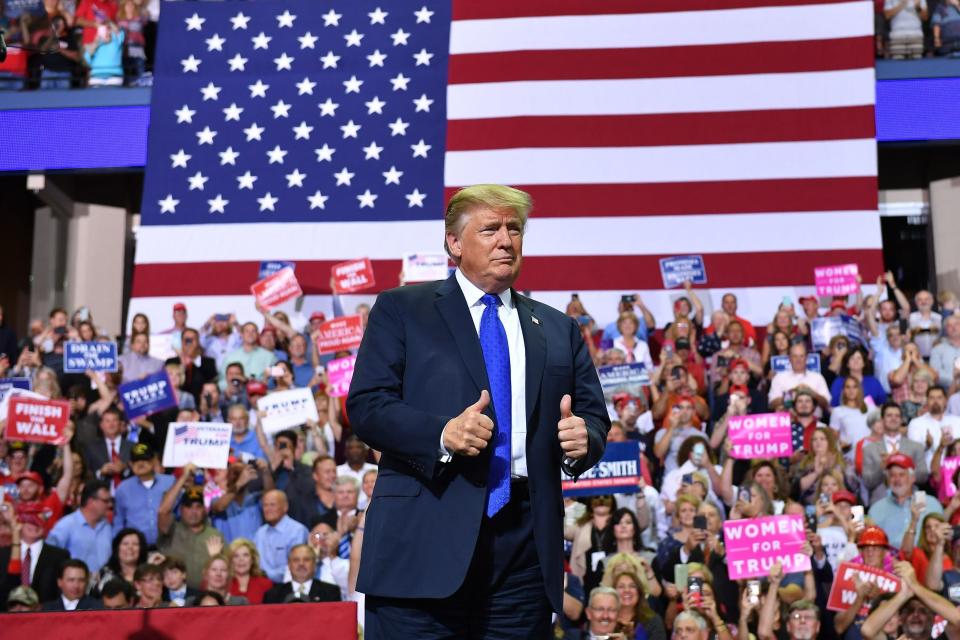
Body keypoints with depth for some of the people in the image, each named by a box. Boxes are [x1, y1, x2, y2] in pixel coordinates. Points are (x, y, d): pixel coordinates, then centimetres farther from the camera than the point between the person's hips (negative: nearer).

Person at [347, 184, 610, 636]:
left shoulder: (559, 329, 18)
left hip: (527, 543, 4)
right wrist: (442, 434, -19)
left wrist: (584, 438, -9)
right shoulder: (401, 310, 7)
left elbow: (595, 416, 15)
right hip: (426, 537, -3)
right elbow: (365, 405, -3)